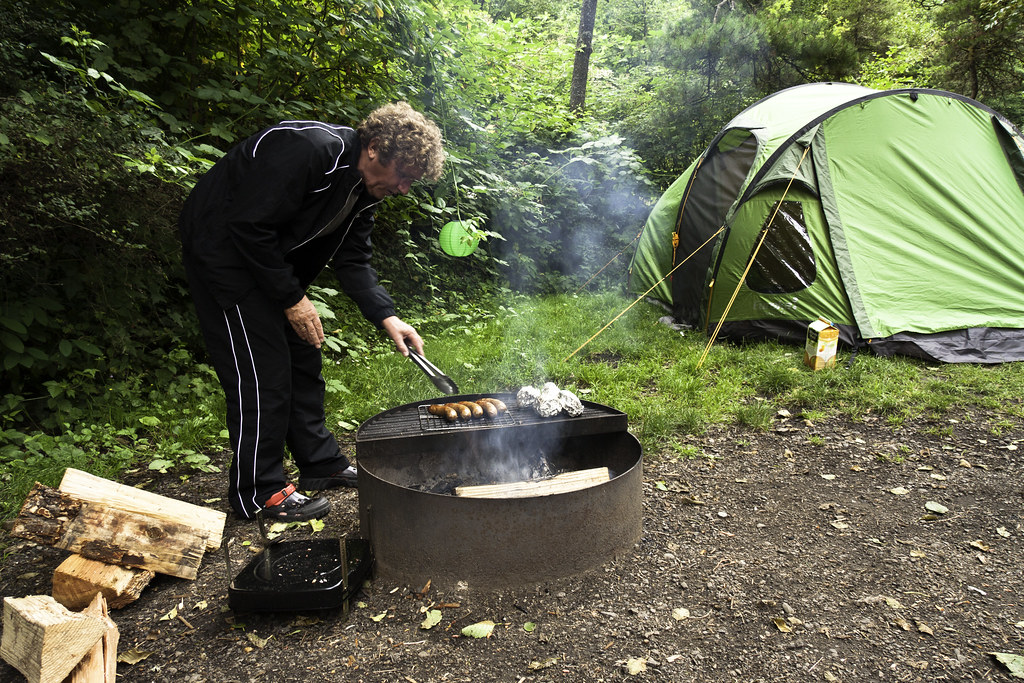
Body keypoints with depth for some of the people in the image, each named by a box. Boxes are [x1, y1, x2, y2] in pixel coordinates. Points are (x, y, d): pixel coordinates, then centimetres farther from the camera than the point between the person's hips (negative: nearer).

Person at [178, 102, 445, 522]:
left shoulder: (364, 187, 1)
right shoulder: (310, 150, -28)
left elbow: (352, 260, 3)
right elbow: (249, 225, -29)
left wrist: (386, 317, -10)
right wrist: (292, 299, -22)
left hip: (270, 258, 10)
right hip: (223, 249, -9)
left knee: (302, 360, 11)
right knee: (260, 372, -9)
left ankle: (321, 463, 24)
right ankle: (258, 491, 4)